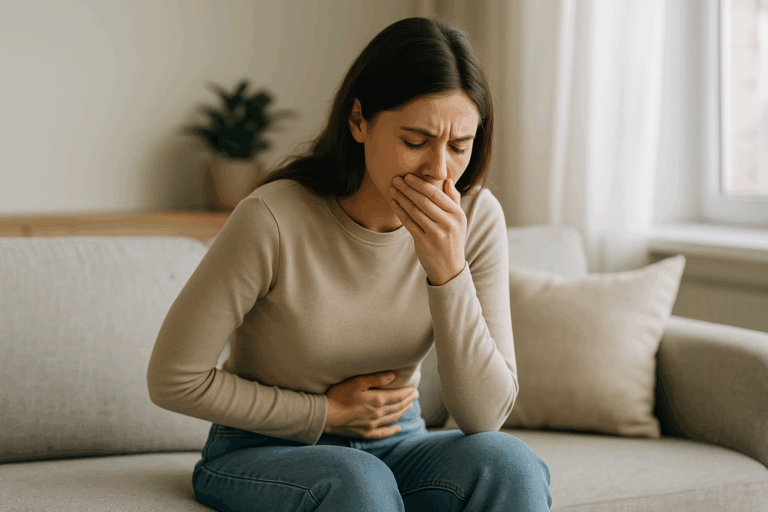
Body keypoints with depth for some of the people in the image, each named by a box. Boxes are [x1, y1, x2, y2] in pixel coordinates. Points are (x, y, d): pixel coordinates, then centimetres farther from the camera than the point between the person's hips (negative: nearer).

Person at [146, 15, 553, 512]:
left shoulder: (475, 219, -11)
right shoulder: (273, 219, -23)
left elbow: (486, 415, -14)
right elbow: (173, 379, -14)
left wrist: (448, 270, -28)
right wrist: (327, 411, -8)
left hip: (395, 449, 3)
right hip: (262, 454, -3)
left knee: (510, 462, -27)